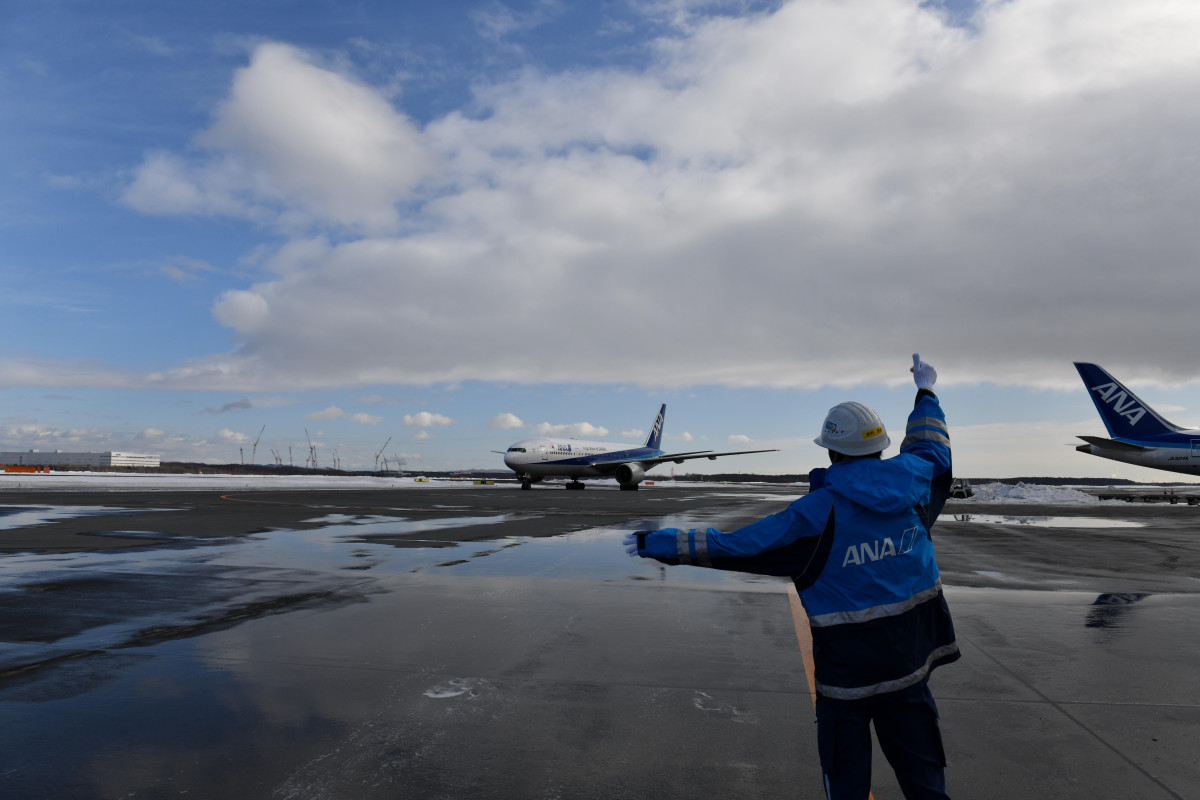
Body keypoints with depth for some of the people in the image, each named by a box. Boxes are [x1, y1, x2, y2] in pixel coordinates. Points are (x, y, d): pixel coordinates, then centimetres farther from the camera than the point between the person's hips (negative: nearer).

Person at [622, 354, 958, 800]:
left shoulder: (818, 512, -17)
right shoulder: (911, 480, -5)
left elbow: (734, 545, -17)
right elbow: (932, 448, 20)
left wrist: (657, 543, -9)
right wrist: (925, 393, 37)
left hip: (847, 668, -4)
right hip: (909, 662, 5)